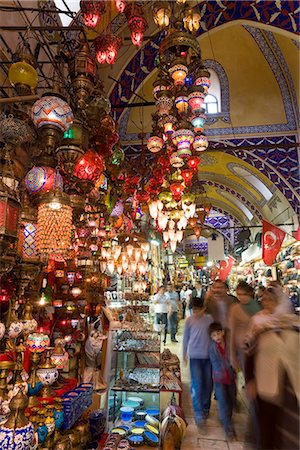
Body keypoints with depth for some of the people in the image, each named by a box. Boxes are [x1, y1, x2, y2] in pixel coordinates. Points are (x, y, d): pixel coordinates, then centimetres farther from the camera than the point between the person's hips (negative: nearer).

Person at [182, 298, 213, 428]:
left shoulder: (209, 318, -6)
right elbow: (186, 337, 5)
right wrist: (184, 354, 9)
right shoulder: (189, 320, -5)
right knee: (197, 384, -2)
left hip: (208, 355, 1)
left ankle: (205, 408, 32)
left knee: (208, 383, 12)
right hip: (195, 356, -1)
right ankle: (198, 413, 9)